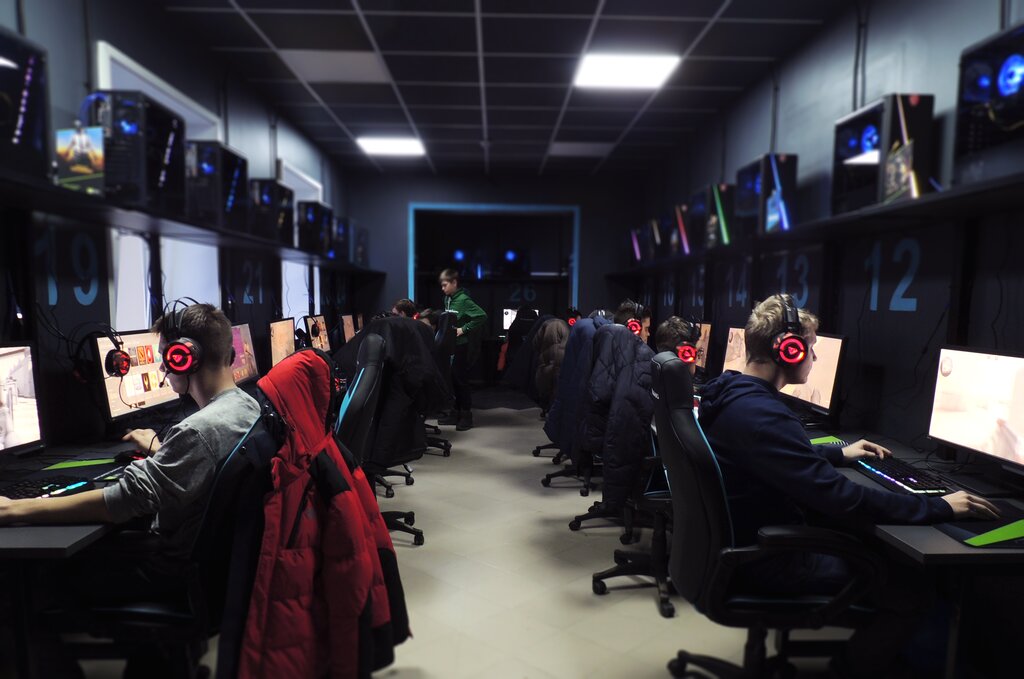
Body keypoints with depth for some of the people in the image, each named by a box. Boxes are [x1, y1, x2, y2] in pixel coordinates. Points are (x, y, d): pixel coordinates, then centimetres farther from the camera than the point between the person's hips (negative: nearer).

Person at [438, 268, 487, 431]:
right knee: (452, 379, 12)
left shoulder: (463, 300, -16)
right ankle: (457, 413, 22)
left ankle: (467, 416, 8)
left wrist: (464, 329, -20)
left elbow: (482, 316, -22)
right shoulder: (448, 299, 9)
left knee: (461, 380, -2)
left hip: (462, 346, -8)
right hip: (451, 345, 8)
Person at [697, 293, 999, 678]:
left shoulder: (732, 393, 2)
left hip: (741, 535, 10)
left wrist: (840, 454, 28)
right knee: (911, 589, -5)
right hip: (765, 559, -10)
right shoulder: (761, 414, -30)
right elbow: (840, 499, -29)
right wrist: (939, 508, -18)